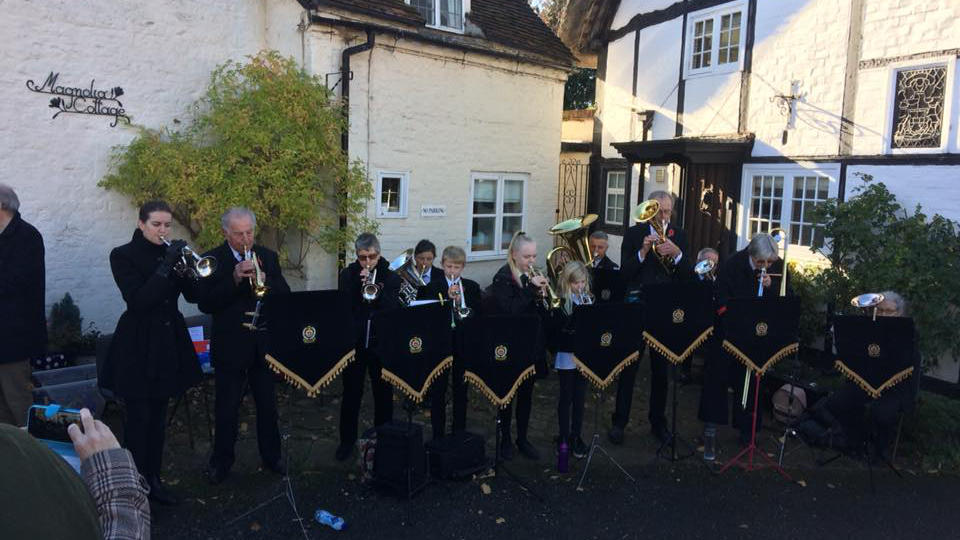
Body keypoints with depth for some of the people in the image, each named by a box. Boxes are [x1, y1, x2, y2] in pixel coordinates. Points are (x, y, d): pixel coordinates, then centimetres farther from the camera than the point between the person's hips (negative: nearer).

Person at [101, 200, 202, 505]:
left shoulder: (170, 252, 7)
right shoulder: (123, 255, -7)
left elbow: (193, 295, 1)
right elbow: (137, 300, -18)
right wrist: (166, 266, -23)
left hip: (169, 343, 5)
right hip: (138, 346, -5)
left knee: (158, 416, 12)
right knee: (139, 417, 0)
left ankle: (153, 479, 22)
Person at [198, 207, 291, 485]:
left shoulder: (268, 257, 6)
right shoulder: (213, 260, -5)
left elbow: (285, 295, 0)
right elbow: (206, 304, -14)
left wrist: (264, 280, -19)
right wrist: (235, 278, -25)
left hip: (264, 344, 3)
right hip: (230, 346, -3)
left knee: (268, 405, 13)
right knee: (226, 409, 7)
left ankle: (271, 456, 28)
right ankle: (221, 462, 23)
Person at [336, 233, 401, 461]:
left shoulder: (390, 277, 1)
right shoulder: (348, 275, 2)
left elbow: (394, 309, -10)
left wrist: (376, 291, -23)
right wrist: (359, 284, -19)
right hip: (353, 341, 0)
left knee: (383, 393, 9)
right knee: (351, 393, 7)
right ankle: (347, 439, 22)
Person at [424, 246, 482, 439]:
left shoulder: (472, 287, 5)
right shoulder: (434, 287, -1)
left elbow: (478, 314, -2)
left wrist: (460, 302, -18)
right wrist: (448, 298, -24)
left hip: (464, 344, 2)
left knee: (461, 389, 11)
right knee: (438, 390, 6)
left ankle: (459, 432, 23)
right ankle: (438, 433, 17)